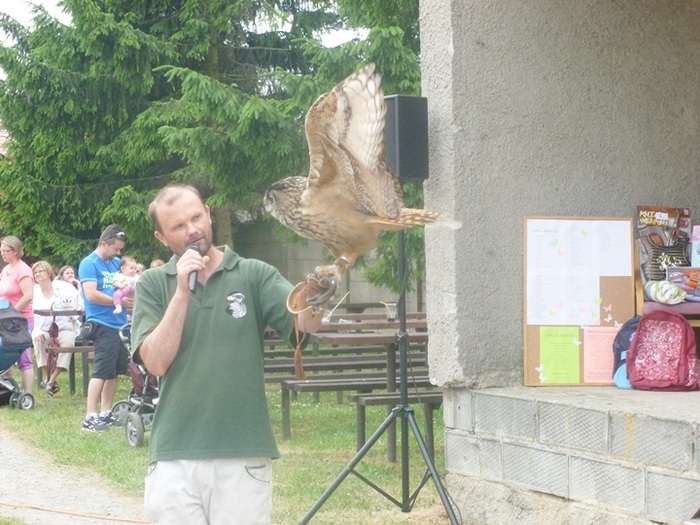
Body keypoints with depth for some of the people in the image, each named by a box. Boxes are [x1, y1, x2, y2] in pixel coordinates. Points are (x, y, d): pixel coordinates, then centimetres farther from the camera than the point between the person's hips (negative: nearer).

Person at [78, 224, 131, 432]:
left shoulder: (116, 263, 16)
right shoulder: (89, 264, -7)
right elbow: (91, 294, -17)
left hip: (119, 323, 8)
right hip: (103, 324, -8)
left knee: (114, 371, 11)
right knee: (101, 372, -10)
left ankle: (106, 413, 19)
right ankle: (90, 417, -9)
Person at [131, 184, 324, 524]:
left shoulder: (253, 275, 2)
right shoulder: (152, 285, 5)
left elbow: (305, 324, -12)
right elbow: (156, 362, -7)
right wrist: (182, 291, -13)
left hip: (244, 455, 0)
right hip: (175, 455, 1)